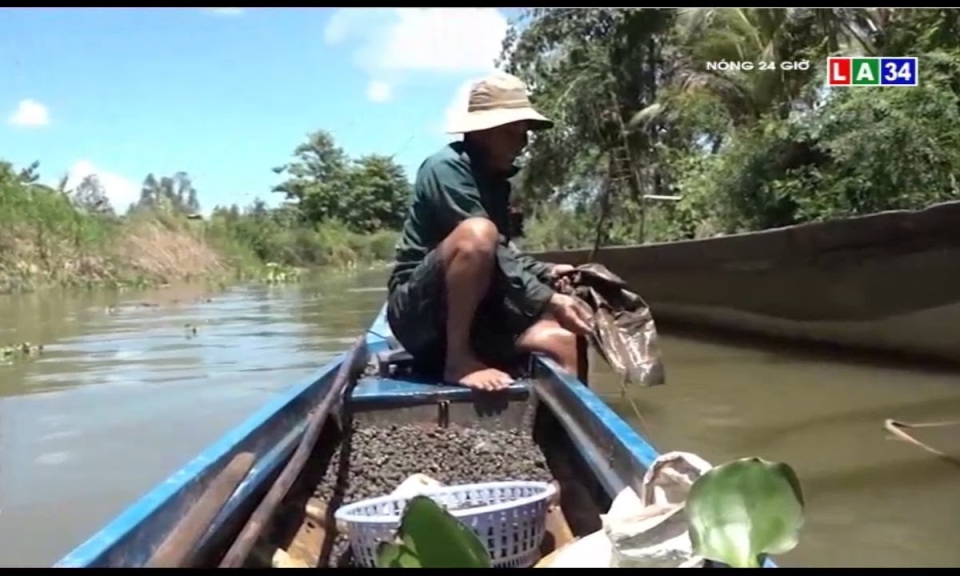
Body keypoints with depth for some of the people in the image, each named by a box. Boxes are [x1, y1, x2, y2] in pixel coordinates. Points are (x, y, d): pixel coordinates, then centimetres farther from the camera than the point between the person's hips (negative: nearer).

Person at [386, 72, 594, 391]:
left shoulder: (495, 178, 10)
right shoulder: (447, 167, -15)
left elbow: (503, 254, 17)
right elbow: (488, 253, -24)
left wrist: (547, 271, 1)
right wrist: (550, 300, -26)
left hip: (473, 312, 8)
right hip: (419, 311, -8)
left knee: (564, 342, -6)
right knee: (478, 233, -33)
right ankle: (458, 360, -24)